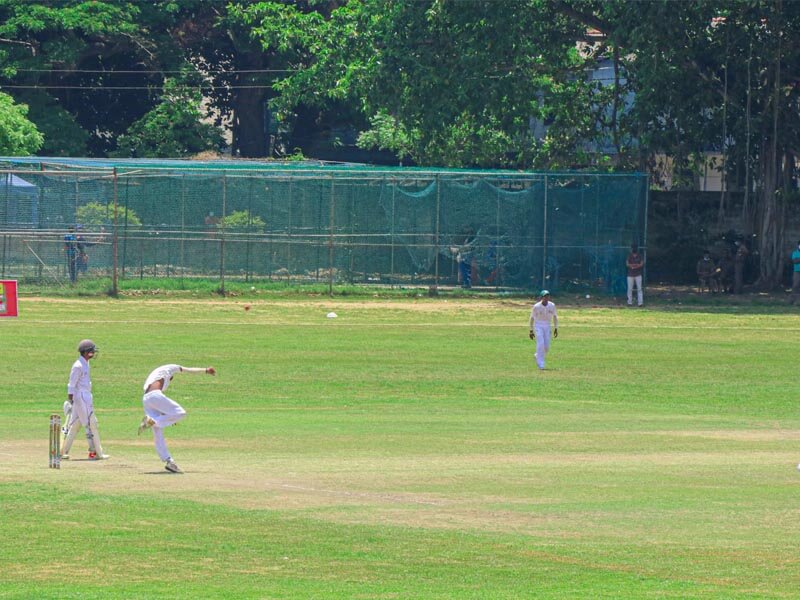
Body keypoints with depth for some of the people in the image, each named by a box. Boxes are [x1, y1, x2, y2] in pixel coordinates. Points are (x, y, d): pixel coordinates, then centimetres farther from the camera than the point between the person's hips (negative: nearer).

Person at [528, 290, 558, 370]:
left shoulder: (552, 306, -3)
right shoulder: (536, 307, -12)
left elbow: (555, 317, 9)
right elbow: (532, 318, -2)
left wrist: (556, 328, 7)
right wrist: (531, 331, -2)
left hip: (547, 327, 4)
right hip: (538, 326, -4)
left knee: (546, 346, 1)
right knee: (540, 344, -17)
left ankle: (538, 356, 32)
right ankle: (540, 365, -14)